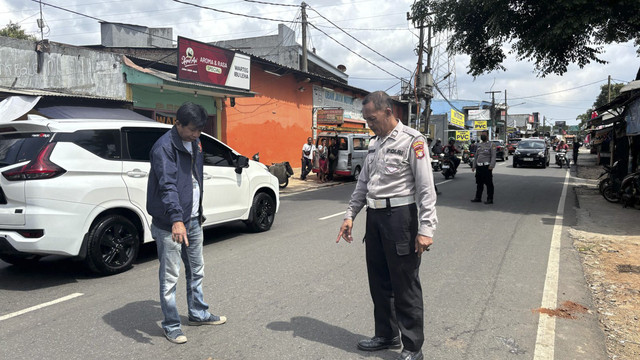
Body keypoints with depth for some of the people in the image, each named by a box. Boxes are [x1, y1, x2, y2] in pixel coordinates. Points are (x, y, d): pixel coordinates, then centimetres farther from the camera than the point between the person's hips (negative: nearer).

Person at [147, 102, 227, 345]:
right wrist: (176, 219, -42)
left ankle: (198, 314, 37)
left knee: (196, 270, 20)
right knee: (170, 277, 2)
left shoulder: (194, 143, 9)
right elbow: (168, 186, -31)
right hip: (170, 225, -8)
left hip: (193, 220, 9)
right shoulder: (164, 147, -18)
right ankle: (171, 326, 18)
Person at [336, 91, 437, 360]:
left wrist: (425, 229, -19)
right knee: (379, 281, 16)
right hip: (374, 217, 8)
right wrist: (350, 215, 12)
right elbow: (363, 183, 19)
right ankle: (386, 335, 34)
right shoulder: (375, 143, 14)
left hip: (400, 216, -7)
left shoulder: (412, 141, -9)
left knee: (405, 285, 2)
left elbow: (426, 187, -14)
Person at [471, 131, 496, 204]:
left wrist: (491, 165, -21)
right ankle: (478, 198, 19)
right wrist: (474, 166, 16)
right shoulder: (479, 145, 18)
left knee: (489, 183, -3)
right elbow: (476, 156, 22)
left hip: (486, 166, -7)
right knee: (479, 183, 11)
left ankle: (490, 199, 1)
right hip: (479, 167, 7)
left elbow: (493, 156, -10)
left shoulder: (491, 144, -2)